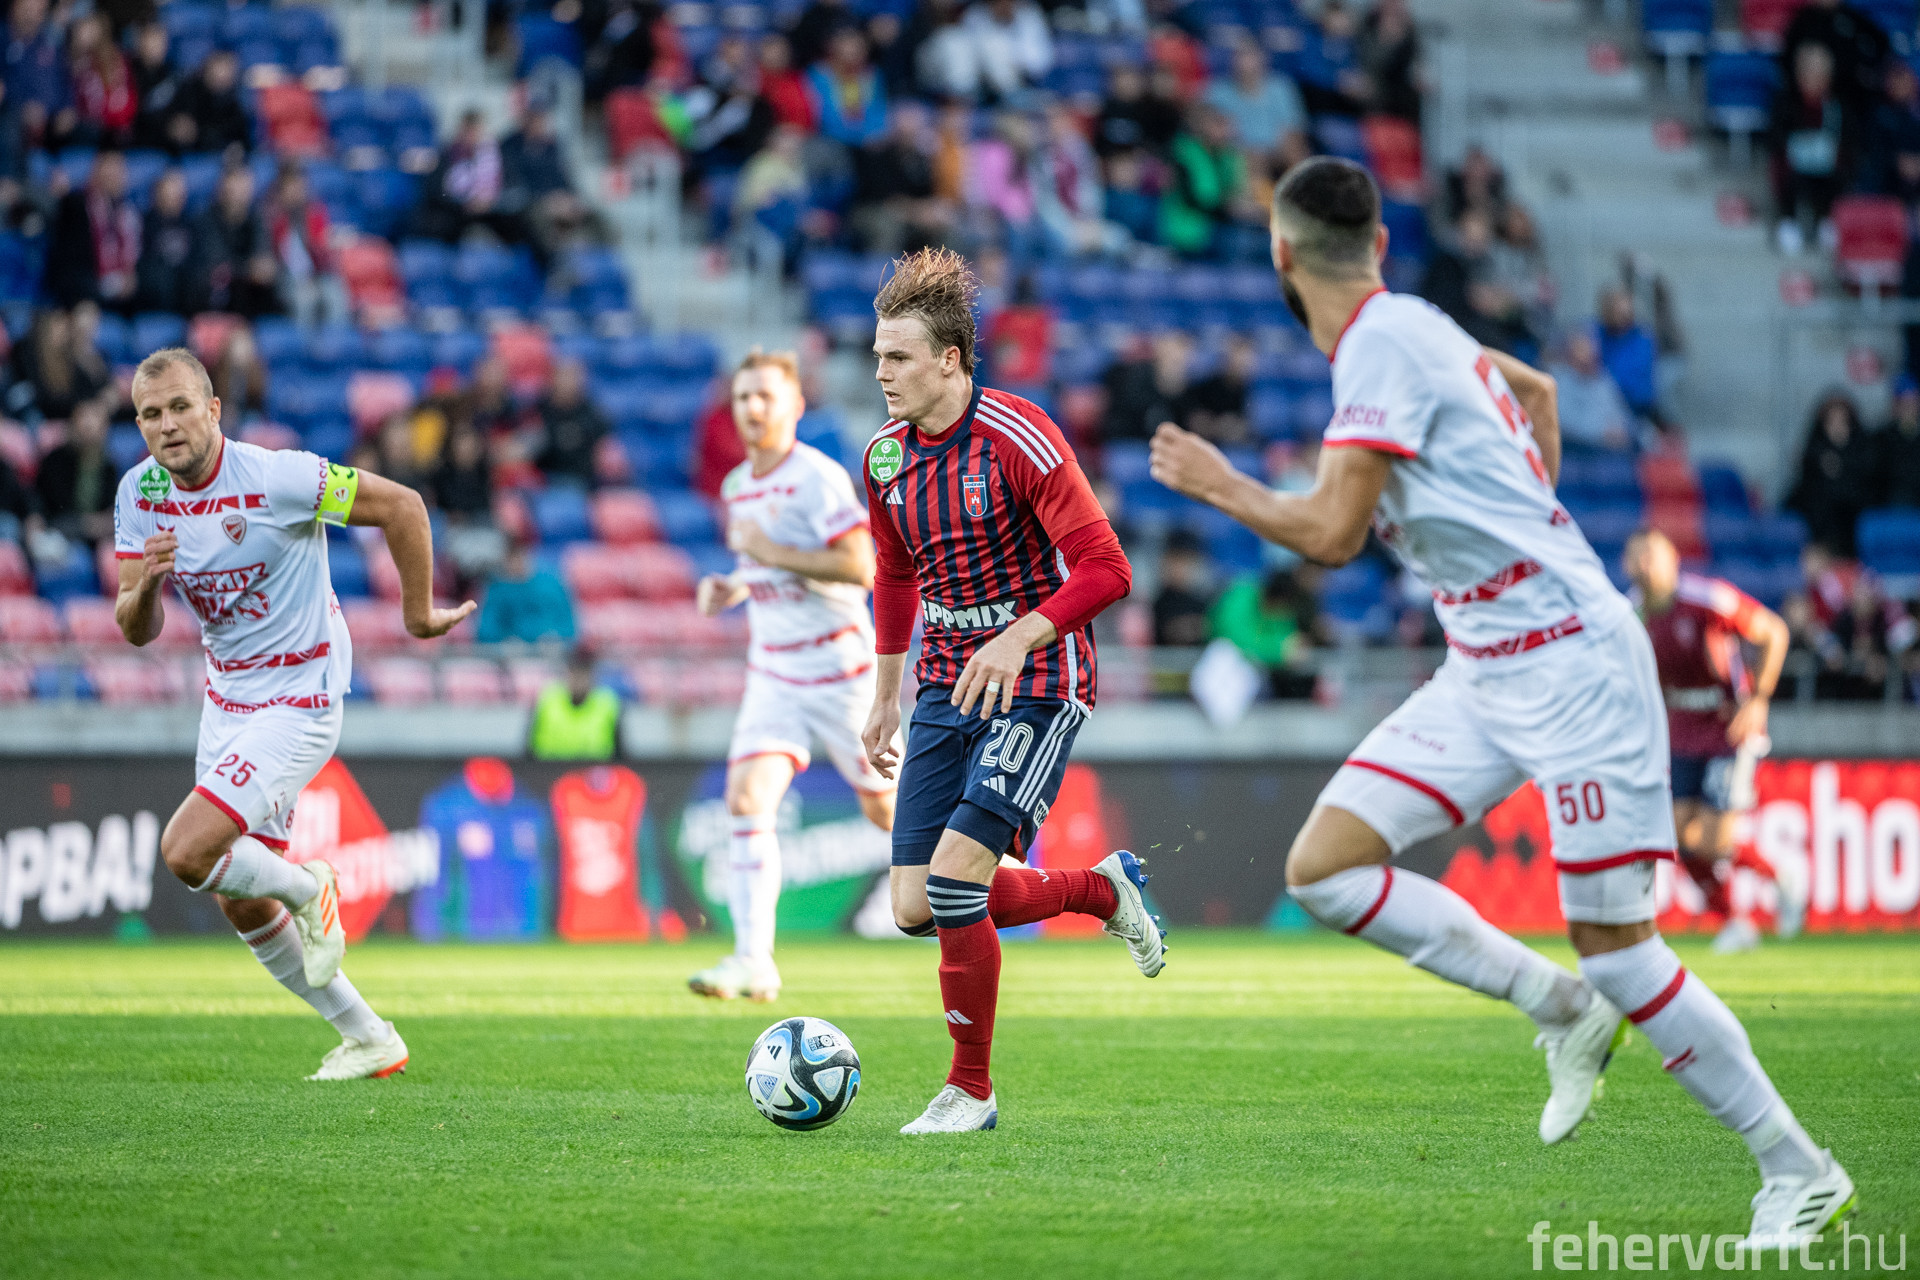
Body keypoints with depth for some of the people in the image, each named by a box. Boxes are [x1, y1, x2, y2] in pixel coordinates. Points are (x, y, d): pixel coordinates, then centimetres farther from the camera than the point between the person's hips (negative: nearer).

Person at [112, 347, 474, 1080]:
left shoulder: (277, 478, -23)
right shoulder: (139, 494, -5)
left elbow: (401, 506, -16)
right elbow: (137, 632, -2)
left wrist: (419, 614, -7)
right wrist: (144, 587, -25)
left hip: (299, 702, -7)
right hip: (226, 697, 7)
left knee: (186, 851, -21)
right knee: (240, 904, 11)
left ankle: (307, 890, 11)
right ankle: (367, 1039, 26)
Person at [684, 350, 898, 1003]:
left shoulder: (818, 478, -14)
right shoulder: (736, 487, 10)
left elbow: (860, 567, -22)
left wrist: (772, 554, -23)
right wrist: (732, 587, 6)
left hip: (839, 668, -6)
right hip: (773, 673, 6)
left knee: (886, 811, 5)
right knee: (747, 800, -13)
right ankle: (753, 961, -18)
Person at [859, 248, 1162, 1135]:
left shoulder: (1017, 438, -17)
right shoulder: (885, 459, 4)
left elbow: (1105, 569, -19)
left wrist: (1016, 640, -30)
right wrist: (884, 697, 20)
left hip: (1035, 685, -7)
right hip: (946, 688, 7)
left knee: (955, 876, -19)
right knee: (916, 907, -2)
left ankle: (971, 1090, -2)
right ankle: (1102, 889, 23)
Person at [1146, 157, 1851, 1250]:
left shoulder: (1382, 344, -15)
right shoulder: (1407, 328, 12)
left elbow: (1331, 534, -20)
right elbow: (1536, 388, 32)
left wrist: (1221, 485, -4)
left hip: (1573, 666, -9)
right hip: (1484, 675, 9)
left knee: (1616, 949, -8)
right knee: (1323, 869, -2)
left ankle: (1800, 1170, 4)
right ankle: (1562, 1009, 5)